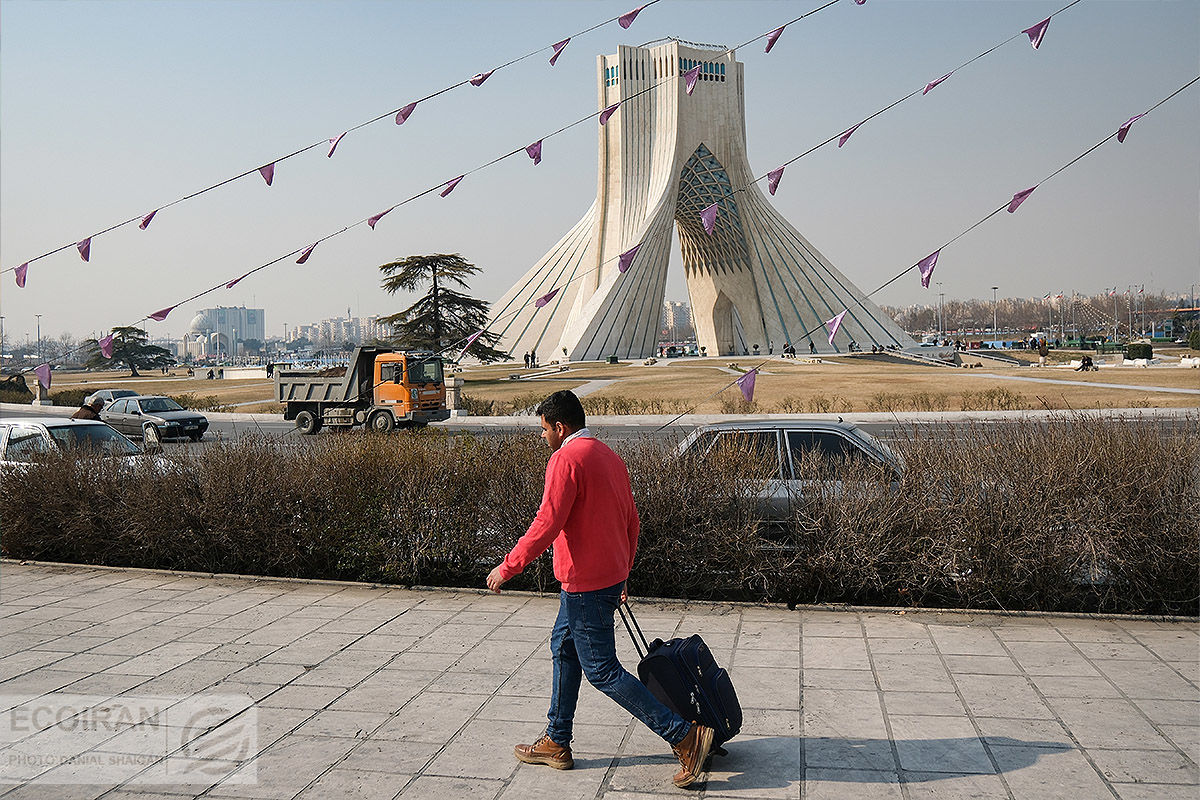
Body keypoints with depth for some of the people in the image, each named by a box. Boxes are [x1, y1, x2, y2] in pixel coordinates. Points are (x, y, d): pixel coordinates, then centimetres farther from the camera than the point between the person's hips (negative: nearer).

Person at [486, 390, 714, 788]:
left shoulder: (566, 459, -16)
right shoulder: (608, 456, 12)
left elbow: (547, 524, -22)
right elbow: (631, 521, 16)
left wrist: (507, 568, -14)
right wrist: (622, 573, 26)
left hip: (585, 582, -10)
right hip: (609, 575, 10)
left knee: (601, 669, -3)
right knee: (563, 647, 20)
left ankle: (683, 734, -3)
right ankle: (556, 743, 29)